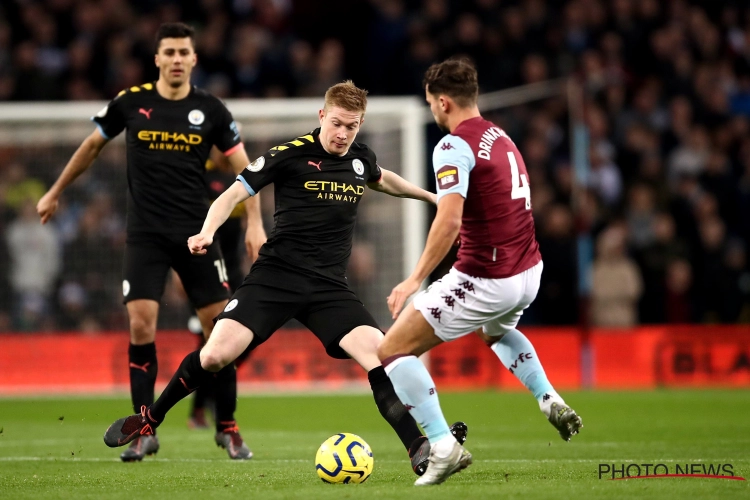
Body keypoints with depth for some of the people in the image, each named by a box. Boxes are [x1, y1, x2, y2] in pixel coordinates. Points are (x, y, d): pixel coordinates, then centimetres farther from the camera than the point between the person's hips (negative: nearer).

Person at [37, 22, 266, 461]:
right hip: (145, 234, 0)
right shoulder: (130, 103, -1)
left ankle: (228, 427, 13)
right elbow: (92, 146, 15)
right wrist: (56, 193, 22)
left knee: (220, 326, -1)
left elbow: (244, 166, 3)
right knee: (141, 325, -11)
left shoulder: (210, 110, -2)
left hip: (196, 232, 0)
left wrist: (254, 223, -8)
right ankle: (145, 431, -1)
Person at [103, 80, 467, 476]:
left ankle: (419, 451, -16)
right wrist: (206, 232, -22)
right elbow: (234, 193, -6)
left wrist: (430, 196, 44)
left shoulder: (361, 160, 9)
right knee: (216, 354, -16)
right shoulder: (292, 154, -6)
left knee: (381, 355, -18)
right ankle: (149, 420, 8)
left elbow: (383, 180, 35)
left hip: (329, 286, 4)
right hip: (276, 275, -4)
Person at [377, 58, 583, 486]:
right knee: (498, 331, 42)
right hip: (528, 272, 9)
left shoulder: (455, 146, -14)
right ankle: (550, 400, 24)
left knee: (393, 351, -1)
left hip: (486, 281, -9)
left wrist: (416, 279, -27)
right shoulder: (501, 138, 13)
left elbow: (449, 220, -27)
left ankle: (443, 446, -11)